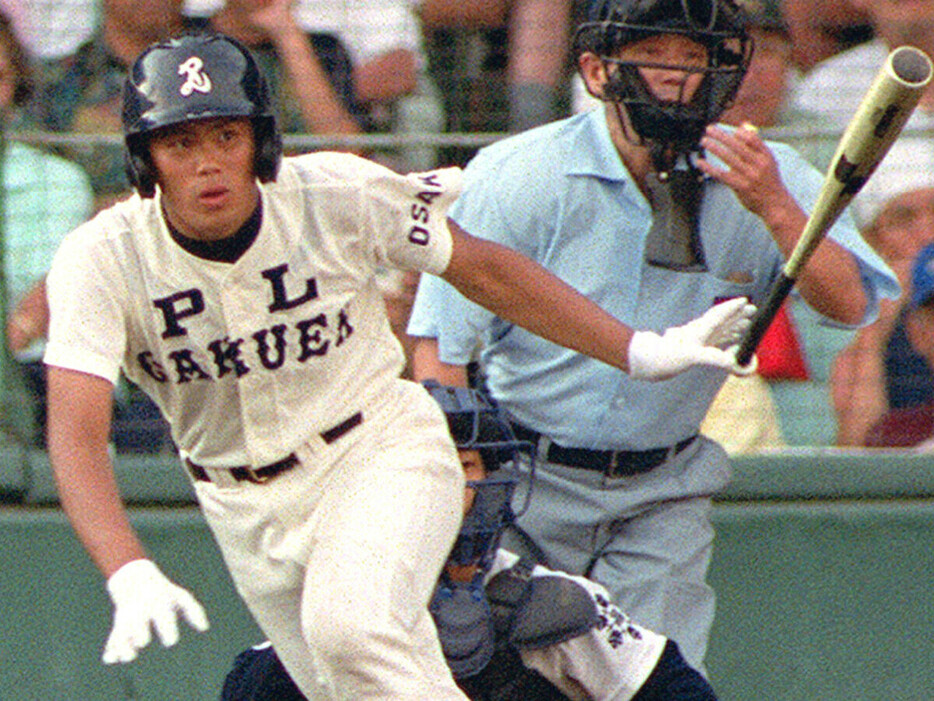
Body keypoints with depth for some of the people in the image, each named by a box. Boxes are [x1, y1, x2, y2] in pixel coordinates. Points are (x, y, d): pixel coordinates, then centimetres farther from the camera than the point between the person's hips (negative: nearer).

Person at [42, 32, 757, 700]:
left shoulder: (337, 195, -18)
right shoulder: (101, 259, -19)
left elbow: (481, 268, -3)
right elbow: (76, 436, -28)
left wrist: (639, 352, -6)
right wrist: (131, 577, -44)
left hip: (382, 453, -3)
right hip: (248, 513, 3)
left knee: (349, 628, -30)